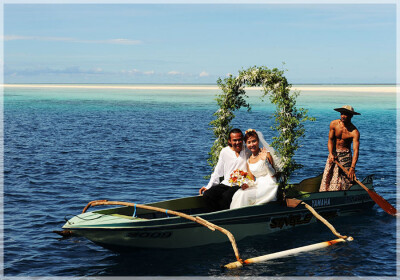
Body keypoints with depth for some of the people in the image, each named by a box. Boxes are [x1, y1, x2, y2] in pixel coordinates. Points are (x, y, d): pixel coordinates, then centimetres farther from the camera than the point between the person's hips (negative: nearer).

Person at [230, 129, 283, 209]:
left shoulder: (265, 154, -3)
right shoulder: (249, 161, 14)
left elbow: (273, 175, -7)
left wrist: (265, 160, -20)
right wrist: (247, 185, -8)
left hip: (269, 186, -5)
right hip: (257, 186, 5)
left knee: (244, 195, -28)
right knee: (237, 194, -24)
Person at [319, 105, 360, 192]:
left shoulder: (354, 132, -20)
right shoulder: (334, 124, -7)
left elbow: (356, 150, -25)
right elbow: (330, 140, -2)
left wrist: (352, 167, -36)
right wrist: (331, 154, -20)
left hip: (345, 155, -4)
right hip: (333, 153, 4)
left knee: (345, 178, -8)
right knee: (327, 175, -1)